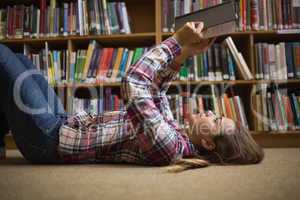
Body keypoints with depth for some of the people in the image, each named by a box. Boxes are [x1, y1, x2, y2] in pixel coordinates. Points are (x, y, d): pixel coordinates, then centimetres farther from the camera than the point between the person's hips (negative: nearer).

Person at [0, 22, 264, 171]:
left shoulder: (170, 144, -28)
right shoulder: (174, 132, -1)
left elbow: (133, 84, -33)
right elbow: (155, 87, 9)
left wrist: (178, 40, -26)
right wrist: (184, 53, -2)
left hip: (48, 138, -8)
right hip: (64, 126, 8)